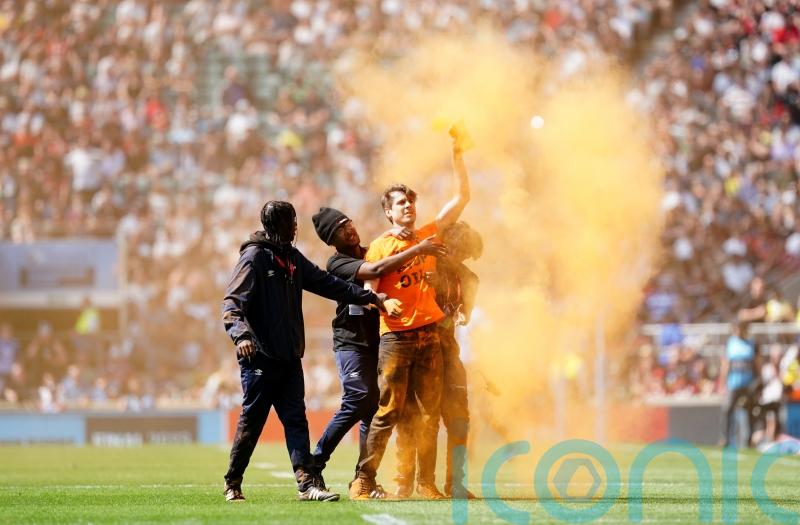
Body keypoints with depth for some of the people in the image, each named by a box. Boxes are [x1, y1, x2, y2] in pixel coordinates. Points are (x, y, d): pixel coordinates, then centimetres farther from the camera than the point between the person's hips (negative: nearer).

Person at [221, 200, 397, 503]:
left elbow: (325, 283, 21)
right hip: (260, 356, -8)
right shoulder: (255, 256, -9)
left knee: (296, 420, 1)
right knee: (251, 421, -1)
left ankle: (307, 483, -3)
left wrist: (370, 297, 21)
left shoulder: (291, 258, 16)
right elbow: (232, 302, -16)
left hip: (288, 358, 8)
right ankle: (232, 485, 10)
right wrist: (241, 333, -34)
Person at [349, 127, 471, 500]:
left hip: (429, 335, 4)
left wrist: (457, 152, 7)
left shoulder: (430, 235, 12)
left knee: (428, 413, 3)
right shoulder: (380, 247, 2)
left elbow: (462, 196, 13)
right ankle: (363, 481, -6)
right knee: (388, 411, -8)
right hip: (395, 336, -4)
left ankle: (426, 483, 5)